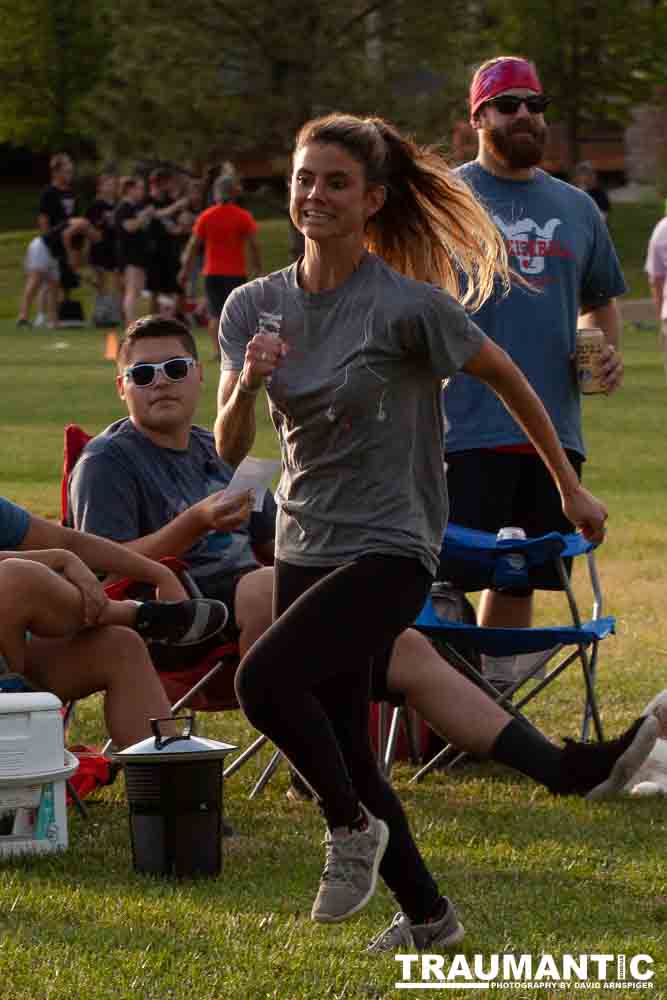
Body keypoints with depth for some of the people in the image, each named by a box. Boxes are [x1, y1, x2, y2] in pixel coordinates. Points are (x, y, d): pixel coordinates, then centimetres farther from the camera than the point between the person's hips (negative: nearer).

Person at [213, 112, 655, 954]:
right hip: (303, 551, 6)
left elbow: (506, 378, 1)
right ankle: (428, 917, 25)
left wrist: (570, 486, 8)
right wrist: (247, 383, -24)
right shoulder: (254, 307, 2)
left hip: (388, 550, -6)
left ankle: (352, 825, -3)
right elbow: (229, 448, -3)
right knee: (340, 750, 9)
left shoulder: (408, 306, -13)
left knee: (264, 679, -26)